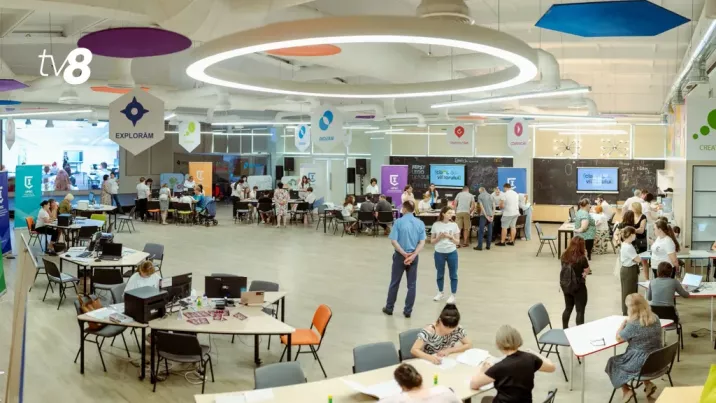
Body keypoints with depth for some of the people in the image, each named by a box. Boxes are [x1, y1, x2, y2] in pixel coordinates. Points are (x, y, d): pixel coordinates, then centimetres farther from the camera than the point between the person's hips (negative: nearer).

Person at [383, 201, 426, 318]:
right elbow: (422, 242, -7)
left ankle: (389, 308, 22)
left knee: (395, 283, 11)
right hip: (413, 256, 2)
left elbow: (393, 241, -15)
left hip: (400, 255, -2)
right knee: (411, 284, 8)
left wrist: (404, 254, -13)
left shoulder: (398, 222, -9)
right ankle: (408, 311, 10)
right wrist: (413, 255, -14)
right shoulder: (420, 223, 0)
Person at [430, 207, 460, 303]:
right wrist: (440, 237, -16)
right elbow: (432, 241, 1)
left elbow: (457, 242, 0)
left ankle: (453, 295, 17)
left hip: (452, 253, 0)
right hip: (439, 253, 0)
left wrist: (450, 237, -16)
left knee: (453, 274, 6)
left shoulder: (454, 225, -3)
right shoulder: (436, 225, -4)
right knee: (440, 274, 14)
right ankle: (440, 292, 32)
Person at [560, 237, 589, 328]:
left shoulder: (564, 256, -4)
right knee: (580, 311, 7)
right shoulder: (581, 258, -19)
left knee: (568, 308, 21)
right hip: (578, 287, -6)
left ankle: (564, 330, 30)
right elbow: (587, 270, -6)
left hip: (565, 285, 6)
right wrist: (585, 256, -6)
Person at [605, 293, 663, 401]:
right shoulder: (655, 318, -5)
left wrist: (624, 322, 3)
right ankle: (648, 384, 25)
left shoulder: (633, 325, -26)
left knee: (612, 362, 18)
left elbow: (618, 338, -9)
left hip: (641, 363, -7)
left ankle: (626, 391, 18)